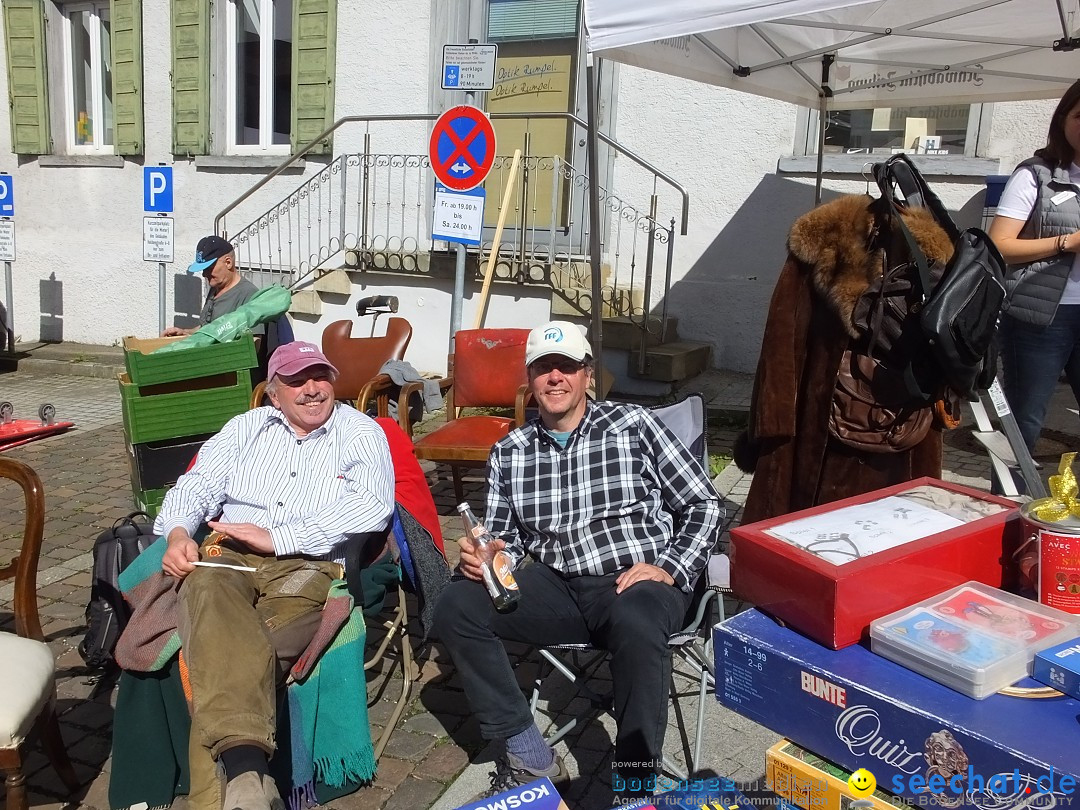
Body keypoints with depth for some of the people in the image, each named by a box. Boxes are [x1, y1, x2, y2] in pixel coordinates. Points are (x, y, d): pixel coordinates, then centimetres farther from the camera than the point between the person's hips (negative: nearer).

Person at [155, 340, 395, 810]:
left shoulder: (361, 433, 10)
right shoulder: (247, 427, 23)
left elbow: (374, 506, -8)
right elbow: (198, 485, 14)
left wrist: (277, 537, -14)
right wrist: (179, 532, -10)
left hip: (309, 564, -1)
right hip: (230, 554, 2)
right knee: (208, 588, -36)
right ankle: (247, 771, -50)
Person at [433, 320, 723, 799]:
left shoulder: (633, 426, 0)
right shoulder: (508, 453, 9)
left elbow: (704, 505, 2)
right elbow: (506, 540, 12)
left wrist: (670, 569, -11)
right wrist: (481, 556, -12)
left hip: (638, 583, -3)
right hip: (558, 586, 4)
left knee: (636, 623, -38)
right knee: (456, 608, -16)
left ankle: (635, 786, -18)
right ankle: (531, 759, -7)